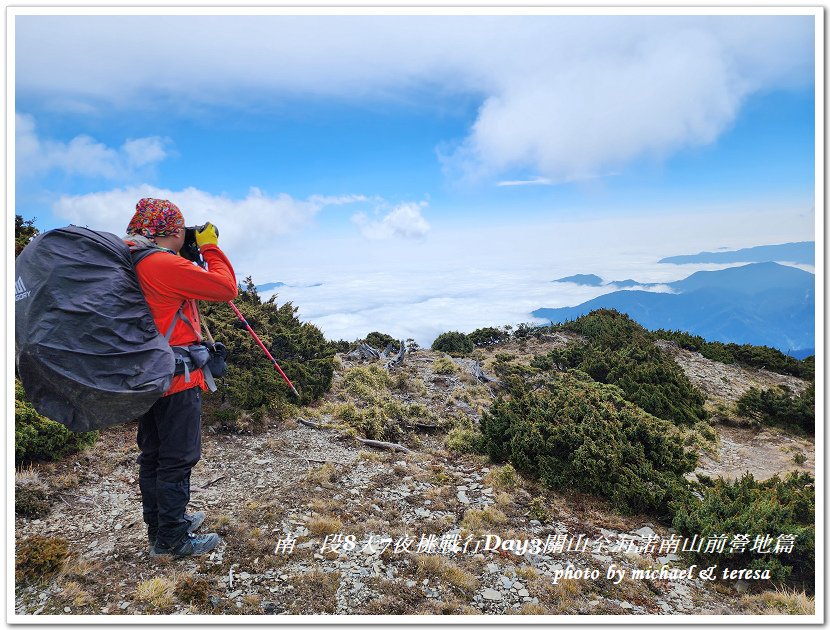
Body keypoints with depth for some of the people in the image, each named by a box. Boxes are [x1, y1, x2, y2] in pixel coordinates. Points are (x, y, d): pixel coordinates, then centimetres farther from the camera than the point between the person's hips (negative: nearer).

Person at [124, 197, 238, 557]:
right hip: (177, 379, -10)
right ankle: (171, 540, 14)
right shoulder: (167, 264, -19)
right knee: (177, 459, 2)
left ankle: (160, 527, 35)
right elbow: (226, 288, -18)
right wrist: (210, 246, -6)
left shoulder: (134, 263, 9)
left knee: (153, 456, 19)